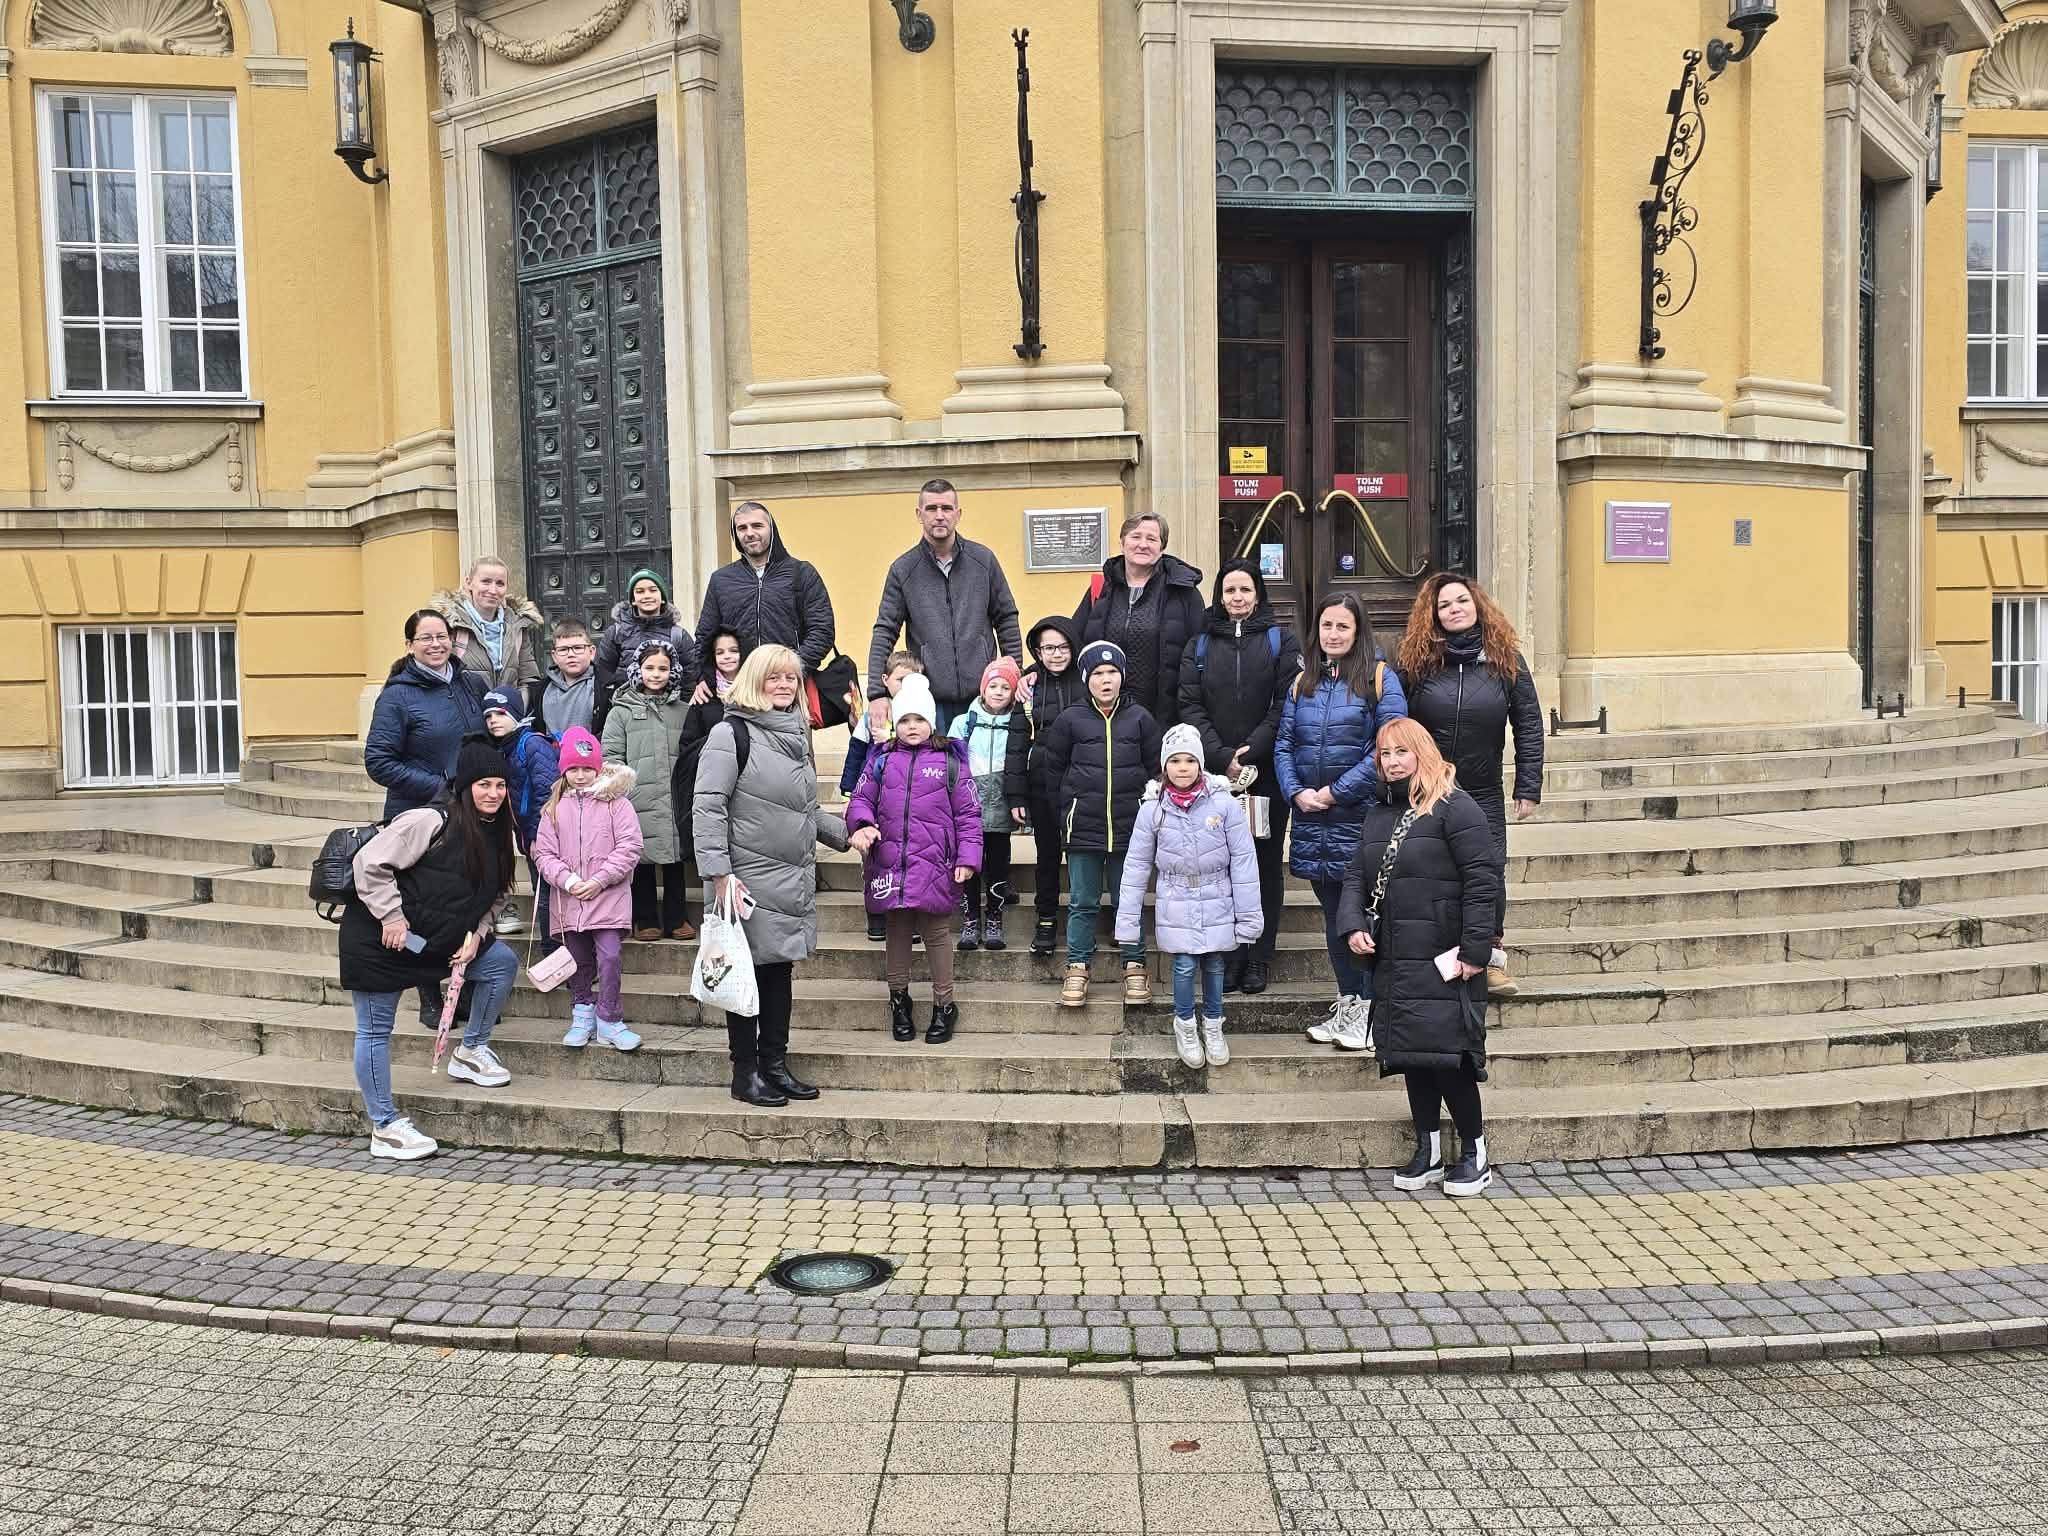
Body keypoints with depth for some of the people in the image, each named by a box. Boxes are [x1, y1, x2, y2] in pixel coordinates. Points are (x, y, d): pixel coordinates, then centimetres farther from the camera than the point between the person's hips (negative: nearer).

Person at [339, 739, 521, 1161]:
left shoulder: (496, 835, 3)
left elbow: (489, 900, 13)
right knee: (376, 1030, -1)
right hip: (379, 936, -8)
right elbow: (370, 863, -22)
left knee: (503, 962, 3)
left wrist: (474, 936, -4)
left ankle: (471, 1052, 16)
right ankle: (384, 1128, 8)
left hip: (434, 938, 8)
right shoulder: (430, 822, -21)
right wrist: (392, 917, -22)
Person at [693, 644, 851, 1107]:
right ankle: (745, 1073, 11)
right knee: (748, 973, 1)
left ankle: (775, 1064, 21)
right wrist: (719, 874, -20)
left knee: (780, 971, 12)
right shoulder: (731, 733, -10)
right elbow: (708, 808, -15)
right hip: (749, 881, -7)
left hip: (793, 879, 7)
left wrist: (846, 832, 14)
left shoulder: (795, 735, 14)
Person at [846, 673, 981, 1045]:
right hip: (890, 866, 2)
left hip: (934, 867, -2)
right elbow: (861, 798, 11)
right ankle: (899, 998, 28)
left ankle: (944, 1005, 16)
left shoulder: (950, 760, 1)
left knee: (937, 934, 4)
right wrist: (861, 825, -11)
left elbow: (968, 813, 1)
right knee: (897, 933, 13)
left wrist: (968, 858, -6)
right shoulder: (882, 760, 8)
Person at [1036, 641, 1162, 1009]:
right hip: (1083, 829, 0)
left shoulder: (1139, 717, 2)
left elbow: (1156, 767, 9)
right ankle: (1077, 968, 15)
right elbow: (1053, 768, 8)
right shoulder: (1070, 720, 0)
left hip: (1129, 828, 0)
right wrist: (1069, 808, 5)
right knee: (1082, 902, 6)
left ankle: (1134, 966, 18)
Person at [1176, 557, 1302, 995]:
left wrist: (1250, 752, -14)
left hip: (1267, 774, -1)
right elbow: (1191, 708, 3)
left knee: (1265, 865, 3)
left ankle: (1257, 960, 9)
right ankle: (1224, 959, 6)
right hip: (1214, 775, 1)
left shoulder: (1281, 641, 7)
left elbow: (1286, 704, -3)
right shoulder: (1199, 646, 13)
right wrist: (1222, 758, -11)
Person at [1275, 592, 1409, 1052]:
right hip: (1311, 819, 5)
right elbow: (1283, 745, 11)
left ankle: (1371, 1010, 5)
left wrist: (1336, 792, -14)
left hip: (1360, 813, -5)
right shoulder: (1302, 682, 13)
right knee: (1334, 915, 11)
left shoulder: (1379, 678, -3)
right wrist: (1296, 792, -7)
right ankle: (1348, 1004, 21)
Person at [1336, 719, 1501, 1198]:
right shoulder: (1379, 813, 14)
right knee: (1412, 1056, 11)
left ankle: (1475, 1154, 11)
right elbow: (1356, 876, 16)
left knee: (1448, 1056, -6)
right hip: (1393, 961, 7)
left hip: (1443, 961, -7)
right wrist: (1352, 926, -2)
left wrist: (1474, 951, -17)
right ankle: (1428, 1153, 22)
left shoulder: (1454, 807, -8)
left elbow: (1483, 880, -13)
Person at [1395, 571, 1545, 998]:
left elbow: (1529, 726, 0)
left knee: (1490, 873, 1)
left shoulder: (1505, 659, -2)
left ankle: (1492, 956, 16)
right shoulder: (1416, 662, -4)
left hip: (1483, 793, 1)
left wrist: (1528, 789, -3)